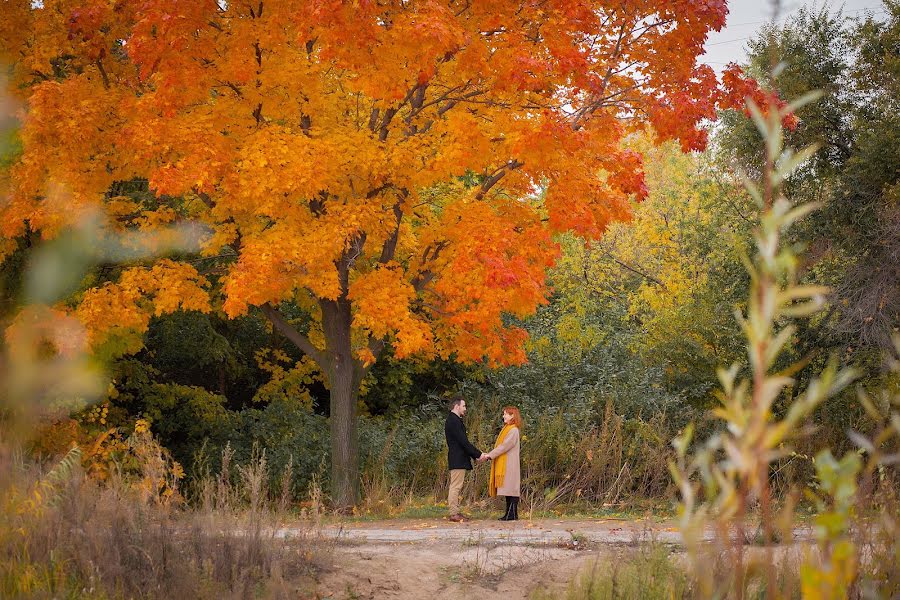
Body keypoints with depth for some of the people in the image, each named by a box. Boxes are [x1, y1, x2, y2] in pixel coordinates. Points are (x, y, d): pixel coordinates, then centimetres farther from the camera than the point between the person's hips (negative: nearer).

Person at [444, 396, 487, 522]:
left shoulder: (455, 421, 18)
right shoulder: (454, 421, -16)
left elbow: (463, 441, 20)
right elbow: (463, 442, -19)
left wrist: (476, 455, 14)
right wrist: (478, 454, -13)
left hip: (459, 460, 11)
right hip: (458, 460, -11)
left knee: (456, 487, 12)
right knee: (455, 487, -9)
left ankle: (456, 512, 16)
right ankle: (454, 514, -8)